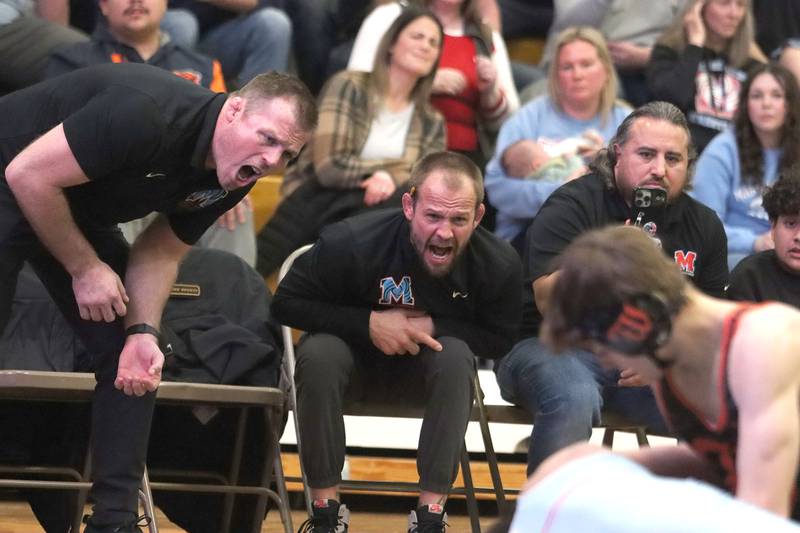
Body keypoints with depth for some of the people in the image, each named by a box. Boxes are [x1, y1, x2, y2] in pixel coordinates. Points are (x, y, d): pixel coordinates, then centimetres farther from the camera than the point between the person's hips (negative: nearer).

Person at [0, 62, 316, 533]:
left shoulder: (233, 179, -9)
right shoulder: (150, 114, -35)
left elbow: (161, 252, 0)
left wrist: (143, 331, -17)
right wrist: (85, 268, -21)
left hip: (78, 210, 8)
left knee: (134, 357, -2)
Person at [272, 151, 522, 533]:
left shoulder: (499, 265, -23)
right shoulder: (351, 242, -28)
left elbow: (502, 340, -12)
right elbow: (286, 303, -18)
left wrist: (433, 327, -26)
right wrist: (369, 324, -28)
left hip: (426, 372, 1)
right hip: (353, 362, -1)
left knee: (456, 354, -31)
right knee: (317, 353, -34)